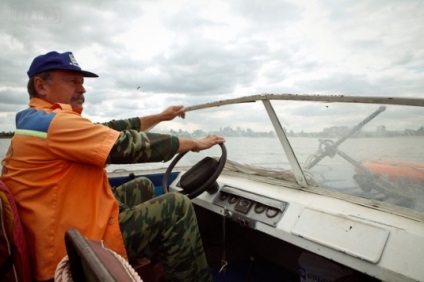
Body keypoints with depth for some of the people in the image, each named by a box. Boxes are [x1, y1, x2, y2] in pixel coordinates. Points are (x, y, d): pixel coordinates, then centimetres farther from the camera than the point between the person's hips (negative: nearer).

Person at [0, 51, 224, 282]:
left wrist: (160, 117, 15)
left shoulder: (37, 121, 14)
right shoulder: (54, 123, -20)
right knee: (177, 207, -16)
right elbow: (130, 145, -21)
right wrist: (195, 143, -9)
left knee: (142, 186, 20)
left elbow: (111, 131, 13)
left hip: (66, 231, 11)